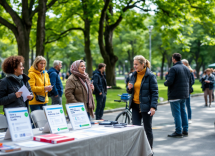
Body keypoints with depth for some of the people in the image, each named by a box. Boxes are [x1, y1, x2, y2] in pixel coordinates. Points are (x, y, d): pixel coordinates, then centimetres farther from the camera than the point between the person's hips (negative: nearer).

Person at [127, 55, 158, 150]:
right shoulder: (134, 75, 10)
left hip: (146, 106, -5)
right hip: (135, 106, 5)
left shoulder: (150, 76, -8)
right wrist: (129, 88, -5)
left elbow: (155, 92, -10)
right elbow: (130, 92, 18)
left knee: (147, 129, 6)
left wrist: (153, 107, -18)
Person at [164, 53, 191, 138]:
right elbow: (190, 82, 17)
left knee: (176, 113, -3)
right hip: (184, 94, 8)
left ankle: (178, 132, 0)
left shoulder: (173, 68, -15)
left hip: (175, 95, -8)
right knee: (183, 112, 15)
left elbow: (169, 82, -21)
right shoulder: (186, 68, 12)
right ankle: (185, 131, 19)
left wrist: (165, 83, -1)